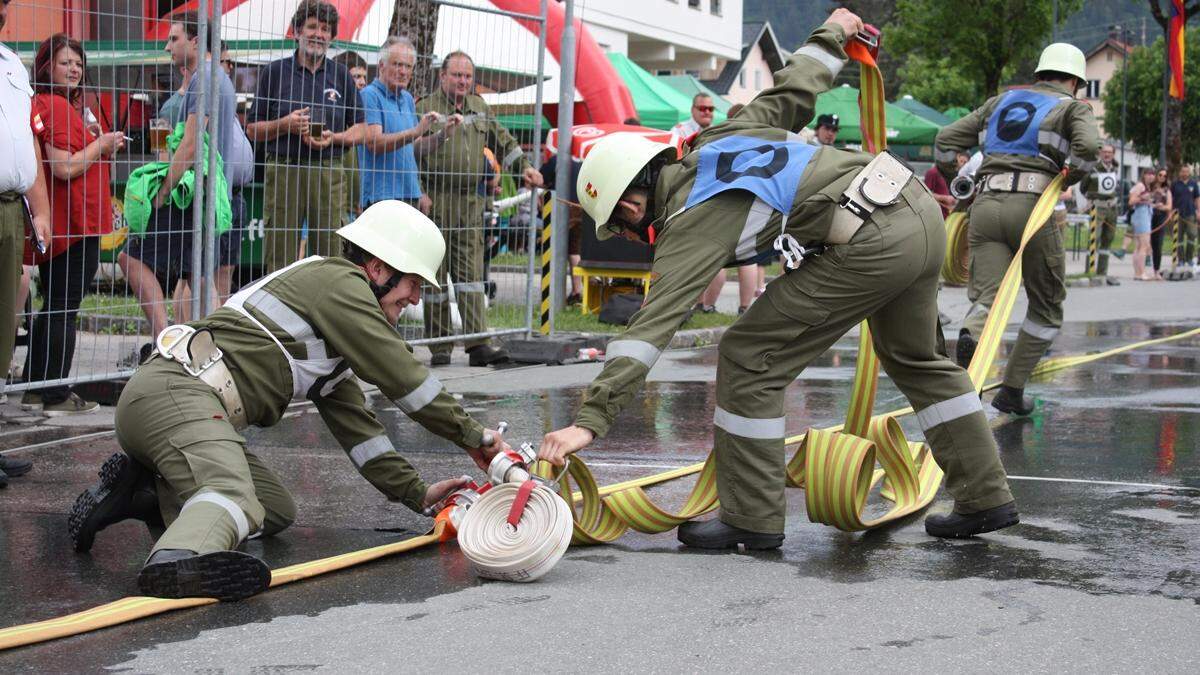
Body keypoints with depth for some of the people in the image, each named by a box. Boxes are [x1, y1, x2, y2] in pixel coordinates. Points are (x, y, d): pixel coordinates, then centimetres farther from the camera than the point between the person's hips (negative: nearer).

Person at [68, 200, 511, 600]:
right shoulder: (340, 281, -1)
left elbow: (353, 419, 28)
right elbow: (402, 376, -3)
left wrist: (416, 493, 22)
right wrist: (471, 436, 7)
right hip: (176, 392, -10)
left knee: (277, 513, 11)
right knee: (235, 499, -32)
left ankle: (142, 491, 6)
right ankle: (180, 562, -61)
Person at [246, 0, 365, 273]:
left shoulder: (341, 75, 13)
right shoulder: (275, 72, 9)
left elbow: (360, 129, 13)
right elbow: (252, 129, 8)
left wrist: (334, 138, -7)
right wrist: (286, 125, -10)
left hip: (328, 171, 1)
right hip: (283, 169, -1)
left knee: (331, 256, -1)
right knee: (280, 259, -3)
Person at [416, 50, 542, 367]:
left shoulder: (479, 107, 17)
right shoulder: (426, 107, -2)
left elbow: (503, 141, 28)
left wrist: (524, 167, 21)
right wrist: (441, 135, -30)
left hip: (470, 201, 5)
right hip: (435, 199, -5)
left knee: (470, 273, 0)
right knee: (435, 275, 0)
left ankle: (478, 344, -5)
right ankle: (439, 347, 6)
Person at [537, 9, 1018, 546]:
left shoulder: (690, 223, -7)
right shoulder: (721, 136, 16)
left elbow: (653, 325, -17)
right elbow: (795, 90, 28)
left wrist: (590, 420, -22)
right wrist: (831, 35, 49)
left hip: (871, 244, -10)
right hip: (921, 208, 10)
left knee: (749, 358, 1)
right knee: (915, 360, 29)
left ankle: (752, 519, 7)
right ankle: (985, 498, 35)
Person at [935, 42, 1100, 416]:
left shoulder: (1001, 101, 25)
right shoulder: (1073, 107, 12)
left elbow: (945, 140, 20)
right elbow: (1088, 146, -10)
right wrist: (1067, 181, 7)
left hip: (985, 205, 3)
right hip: (1032, 206, -3)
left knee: (987, 297, -7)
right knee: (1046, 306, 15)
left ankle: (971, 336, -43)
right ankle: (1012, 389, 12)